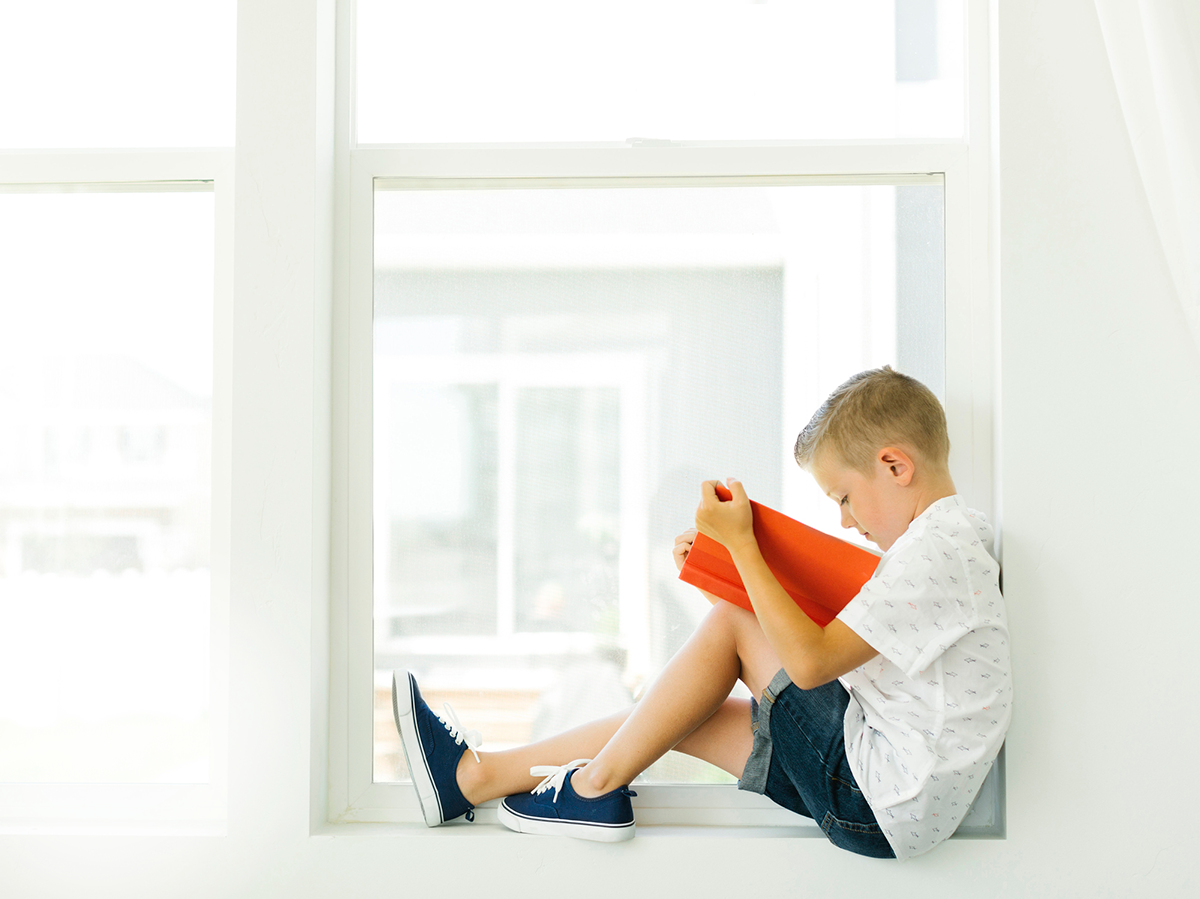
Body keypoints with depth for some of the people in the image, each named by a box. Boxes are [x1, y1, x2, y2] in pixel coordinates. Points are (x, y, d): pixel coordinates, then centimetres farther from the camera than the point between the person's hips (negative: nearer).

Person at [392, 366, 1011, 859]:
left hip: (889, 810, -10)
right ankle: (472, 775, 14)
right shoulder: (949, 537, 14)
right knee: (681, 716, 7)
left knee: (729, 624, -8)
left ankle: (595, 784, 3)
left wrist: (741, 544, -16)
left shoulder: (934, 549, -18)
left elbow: (810, 660, -22)